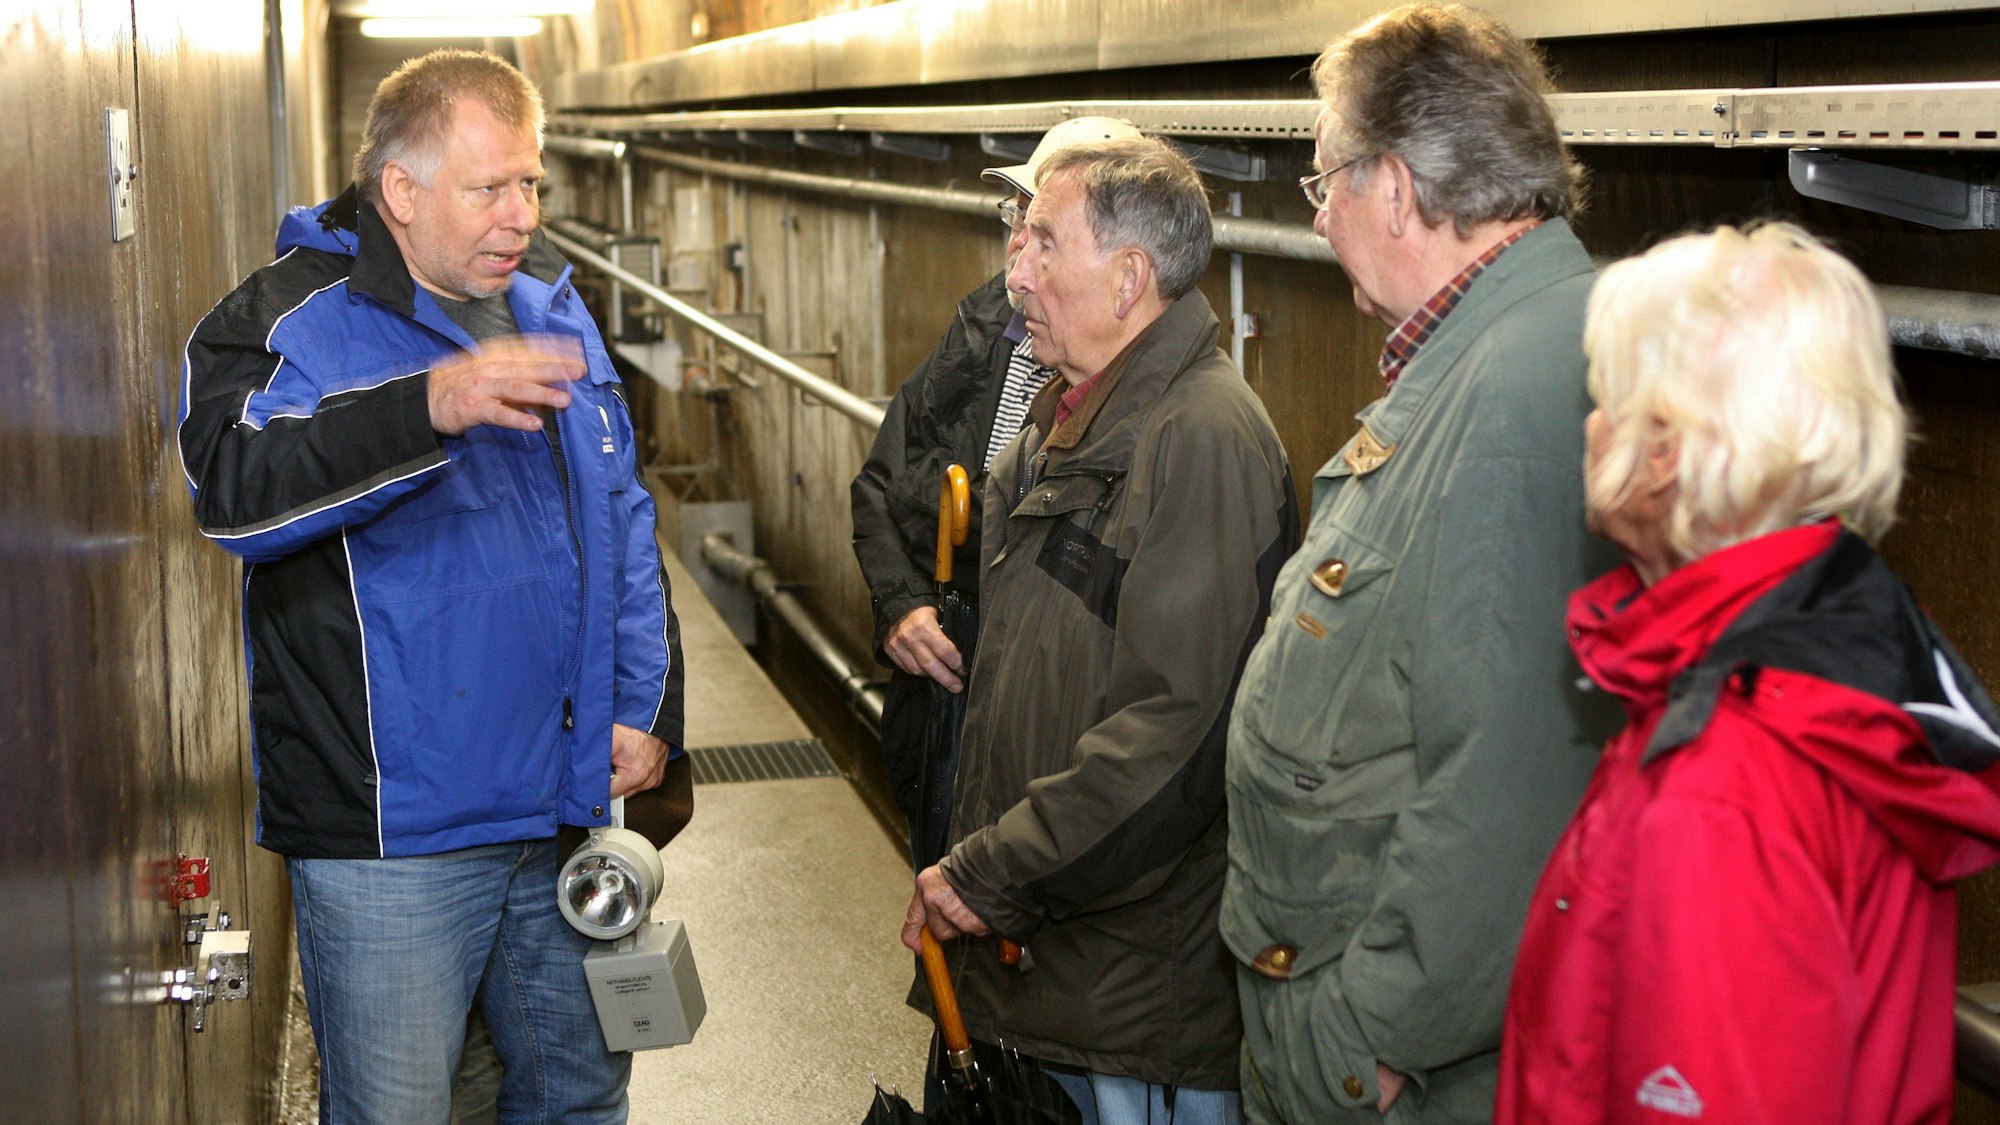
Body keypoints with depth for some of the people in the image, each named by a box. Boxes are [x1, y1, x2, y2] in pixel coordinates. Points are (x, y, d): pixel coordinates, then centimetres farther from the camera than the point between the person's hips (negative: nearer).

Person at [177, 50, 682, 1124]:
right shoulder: (292, 319, -9)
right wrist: (429, 406, -41)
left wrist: (648, 708, 9)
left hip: (569, 805, 6)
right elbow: (233, 487, -29)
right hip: (392, 836, -6)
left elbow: (623, 523, 18)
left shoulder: (550, 308, 11)